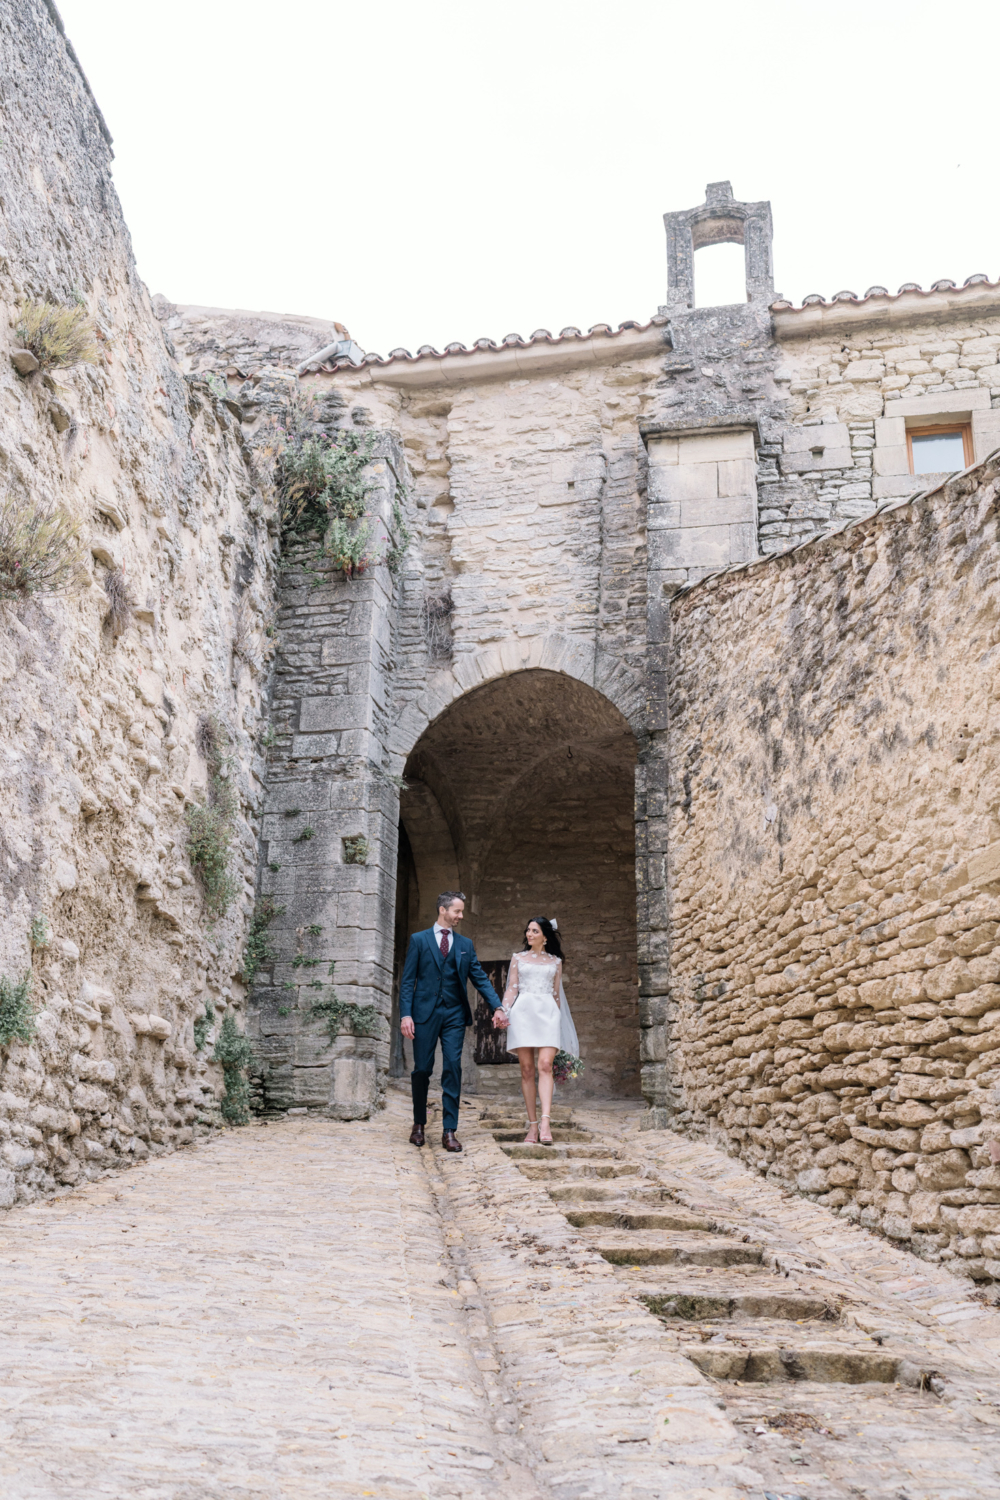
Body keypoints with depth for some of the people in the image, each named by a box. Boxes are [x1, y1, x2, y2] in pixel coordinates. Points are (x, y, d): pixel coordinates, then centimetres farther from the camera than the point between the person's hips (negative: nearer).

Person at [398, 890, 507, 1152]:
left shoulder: (465, 945, 12)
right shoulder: (419, 940, 4)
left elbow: (480, 978, 9)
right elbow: (407, 981, 0)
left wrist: (497, 1007, -5)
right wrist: (405, 1014, -10)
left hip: (454, 1015, 2)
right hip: (425, 1013, -2)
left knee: (452, 1069, -4)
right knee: (422, 1070, 4)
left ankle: (449, 1131, -2)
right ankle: (419, 1124, 22)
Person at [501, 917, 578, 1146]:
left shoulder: (555, 961, 16)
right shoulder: (518, 958, 16)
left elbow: (557, 993, 18)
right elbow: (512, 989, 10)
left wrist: (557, 1019, 14)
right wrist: (502, 1011, -4)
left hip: (548, 1013, -1)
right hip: (523, 1012, 1)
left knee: (545, 1065, -17)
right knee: (527, 1069, -4)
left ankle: (545, 1122, -26)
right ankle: (532, 1125, -1)